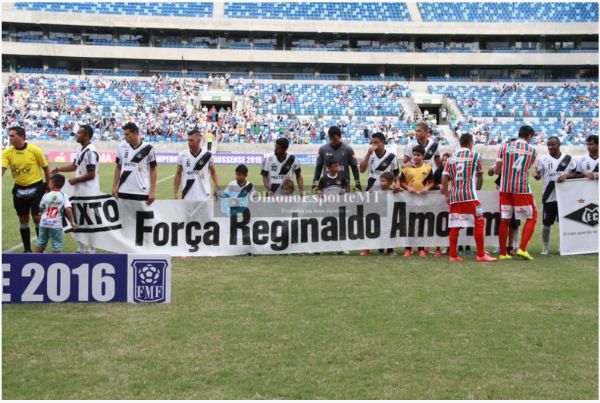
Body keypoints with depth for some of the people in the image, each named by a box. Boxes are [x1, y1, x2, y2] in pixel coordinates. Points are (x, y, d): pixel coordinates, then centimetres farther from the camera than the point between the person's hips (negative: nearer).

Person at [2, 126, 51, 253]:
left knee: (37, 218, -3)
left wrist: (48, 185, 0)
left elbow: (46, 168, -2)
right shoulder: (7, 153, -4)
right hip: (19, 189, 3)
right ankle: (27, 249, 21)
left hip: (36, 188, -3)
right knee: (23, 220, 9)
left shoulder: (35, 150, -11)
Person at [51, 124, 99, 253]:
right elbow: (74, 166, 23)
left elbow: (91, 175, -22)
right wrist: (58, 169, 14)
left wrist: (75, 180, -12)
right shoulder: (82, 149, 11)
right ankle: (82, 249, 27)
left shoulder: (90, 152, -20)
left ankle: (89, 251, 6)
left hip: (88, 194, -10)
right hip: (80, 192, 10)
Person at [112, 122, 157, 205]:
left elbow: (153, 170, -1)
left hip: (142, 192, -3)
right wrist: (114, 186, 7)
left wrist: (152, 191, -7)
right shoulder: (122, 148, 6)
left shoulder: (148, 149, -4)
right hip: (123, 191, 3)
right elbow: (118, 168, 14)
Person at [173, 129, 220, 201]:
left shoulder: (207, 155, -2)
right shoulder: (182, 155, 0)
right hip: (187, 197, 0)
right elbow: (178, 174, 7)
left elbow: (213, 172, 11)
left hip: (204, 197, 0)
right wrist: (175, 193, 3)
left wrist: (216, 187, -2)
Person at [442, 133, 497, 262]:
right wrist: (478, 188, 34)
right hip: (469, 195, -5)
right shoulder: (475, 155, 3)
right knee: (479, 222, 1)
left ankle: (453, 255, 8)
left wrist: (447, 195, 14)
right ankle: (481, 255, -1)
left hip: (454, 196, 5)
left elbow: (444, 178, 5)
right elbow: (480, 175, 16)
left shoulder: (452, 157, 11)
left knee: (454, 225, 8)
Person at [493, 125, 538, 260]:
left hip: (505, 188, 3)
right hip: (522, 188, -3)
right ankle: (522, 248, -3)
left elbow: (496, 170, 4)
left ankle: (502, 253, 12)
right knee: (531, 217, 10)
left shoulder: (505, 146, 3)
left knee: (504, 220, 9)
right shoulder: (532, 150, 2)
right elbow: (528, 168, 14)